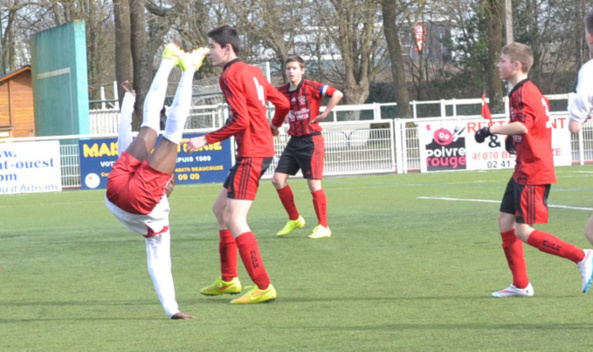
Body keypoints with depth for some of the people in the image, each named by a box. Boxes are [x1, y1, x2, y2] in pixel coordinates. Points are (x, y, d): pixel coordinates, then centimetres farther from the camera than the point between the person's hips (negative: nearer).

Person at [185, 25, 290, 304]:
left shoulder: (230, 76, -12)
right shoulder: (253, 72, 15)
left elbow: (240, 122, -20)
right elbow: (283, 104, 18)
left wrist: (206, 140, -14)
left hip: (251, 154, -10)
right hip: (263, 148, 10)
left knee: (235, 220, -13)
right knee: (220, 208, 19)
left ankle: (263, 287, -15)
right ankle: (228, 280, 24)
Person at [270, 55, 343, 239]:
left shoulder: (310, 87, -12)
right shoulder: (283, 91, 7)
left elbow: (337, 94, -20)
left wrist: (324, 114, -19)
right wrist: (274, 125, 15)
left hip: (311, 141, -7)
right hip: (294, 141, 7)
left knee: (314, 184, -7)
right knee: (278, 179, 2)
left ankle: (323, 227, 3)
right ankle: (294, 219, 17)